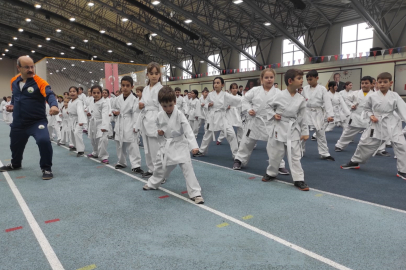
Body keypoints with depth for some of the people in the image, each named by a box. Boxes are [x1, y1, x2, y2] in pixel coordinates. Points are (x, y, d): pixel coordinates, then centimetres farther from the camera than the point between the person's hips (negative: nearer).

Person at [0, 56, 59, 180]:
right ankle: (15, 164, 54)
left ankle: (46, 168, -9)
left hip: (37, 121, -5)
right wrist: (12, 105, 4)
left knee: (44, 141, -29)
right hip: (18, 122, 6)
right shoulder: (14, 81, 3)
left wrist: (54, 105, -54)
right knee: (15, 144, 23)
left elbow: (49, 94, -33)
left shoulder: (39, 82, -15)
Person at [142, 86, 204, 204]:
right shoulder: (159, 116, -3)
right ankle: (152, 183, 47)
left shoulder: (179, 115, -16)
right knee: (160, 166, 20)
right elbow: (158, 128, 14)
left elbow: (188, 130, -23)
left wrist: (194, 146, -35)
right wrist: (158, 132, -11)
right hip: (166, 146, 4)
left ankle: (195, 193, -5)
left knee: (187, 167, -14)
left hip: (179, 145, -4)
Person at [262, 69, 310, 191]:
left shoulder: (301, 99, -2)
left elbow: (302, 117, 4)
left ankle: (299, 179, 13)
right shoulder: (279, 95, -10)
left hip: (293, 130, 2)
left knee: (295, 156, 3)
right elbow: (269, 105, 5)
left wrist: (305, 132, 4)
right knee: (275, 154, 11)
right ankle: (271, 173, 33)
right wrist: (273, 115, -10)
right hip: (279, 128, -1)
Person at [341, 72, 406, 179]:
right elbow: (367, 109, 9)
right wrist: (371, 115, -10)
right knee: (365, 143, 8)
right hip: (377, 124, 1)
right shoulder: (372, 96, -2)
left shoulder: (395, 96, -2)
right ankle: (355, 162, 30)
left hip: (392, 125, 0)